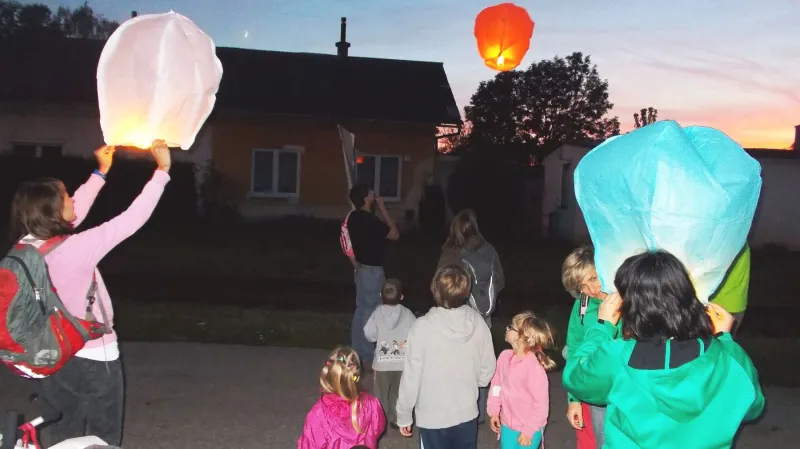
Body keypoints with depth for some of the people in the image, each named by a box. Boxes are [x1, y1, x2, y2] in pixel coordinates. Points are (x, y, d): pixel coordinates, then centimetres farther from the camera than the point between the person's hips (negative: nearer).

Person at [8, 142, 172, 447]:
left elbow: (75, 211, 9)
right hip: (94, 360, -7)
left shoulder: (28, 247, -5)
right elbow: (131, 220, -25)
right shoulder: (72, 250, -27)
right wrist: (162, 171, -19)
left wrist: (101, 172, 17)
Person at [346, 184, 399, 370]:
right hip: (372, 270, -10)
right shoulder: (370, 220, -24)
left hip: (362, 268, 10)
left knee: (361, 309, 16)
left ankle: (357, 352, 26)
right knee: (371, 312, -2)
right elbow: (395, 234, -13)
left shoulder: (354, 217, 5)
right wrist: (383, 208, -11)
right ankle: (368, 358, 5)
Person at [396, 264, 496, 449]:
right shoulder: (478, 323, -11)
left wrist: (404, 415, -1)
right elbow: (488, 369, 1)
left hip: (433, 417, -3)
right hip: (467, 414, 3)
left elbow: (411, 376, -15)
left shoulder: (422, 327, -22)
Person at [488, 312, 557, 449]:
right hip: (507, 425, 6)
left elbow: (541, 404, -21)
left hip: (528, 429, -6)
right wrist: (494, 411, 9)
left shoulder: (534, 368, -26)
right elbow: (496, 385, 6)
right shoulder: (505, 356, -8)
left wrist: (528, 431, -16)